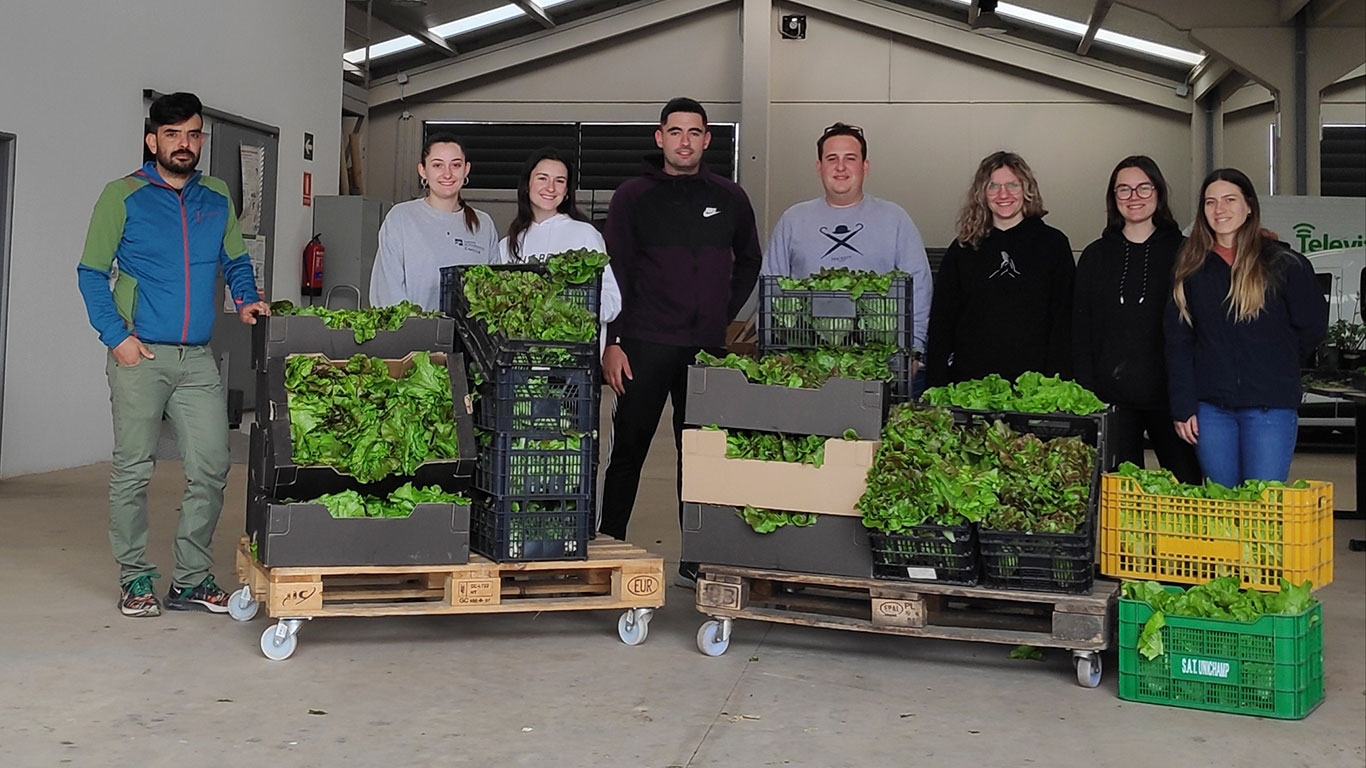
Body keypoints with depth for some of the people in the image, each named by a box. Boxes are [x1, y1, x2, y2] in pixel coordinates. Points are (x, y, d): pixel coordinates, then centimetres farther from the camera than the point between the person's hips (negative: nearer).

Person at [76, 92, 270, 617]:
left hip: (199, 359, 4)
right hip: (140, 356, -3)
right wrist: (116, 336, -9)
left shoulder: (217, 200, 13)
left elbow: (236, 262, 22)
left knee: (211, 468, 0)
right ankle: (135, 578, 13)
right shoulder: (123, 196, 2)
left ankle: (192, 579, 11)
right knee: (133, 469, 1)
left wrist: (245, 300, 1)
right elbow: (91, 274, 2)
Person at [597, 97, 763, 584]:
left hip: (708, 346, 3)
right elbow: (613, 273, 0)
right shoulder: (633, 197, 3)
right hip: (645, 344, -2)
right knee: (628, 449, 1)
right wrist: (611, 342, -7)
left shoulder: (729, 198, 12)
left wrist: (726, 315, 11)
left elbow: (749, 262, 24)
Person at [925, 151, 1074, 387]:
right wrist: (936, 387, 1)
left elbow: (1064, 319, 2)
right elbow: (941, 320, 9)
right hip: (970, 380, 1)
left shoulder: (1053, 243, 6)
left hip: (1032, 383, -1)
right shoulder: (963, 249, 10)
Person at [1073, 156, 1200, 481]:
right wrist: (1086, 392, -1)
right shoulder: (1096, 256, 10)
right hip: (1112, 396, 2)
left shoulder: (1182, 252, 5)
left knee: (1188, 482, 1)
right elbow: (1080, 332, 9)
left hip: (1168, 394, -1)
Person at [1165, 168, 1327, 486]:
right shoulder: (1191, 269, 7)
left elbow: (1313, 325, 8)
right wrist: (1183, 408, -2)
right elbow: (1178, 343, 4)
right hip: (1211, 408, 3)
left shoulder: (1284, 263, 0)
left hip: (1270, 408, -2)